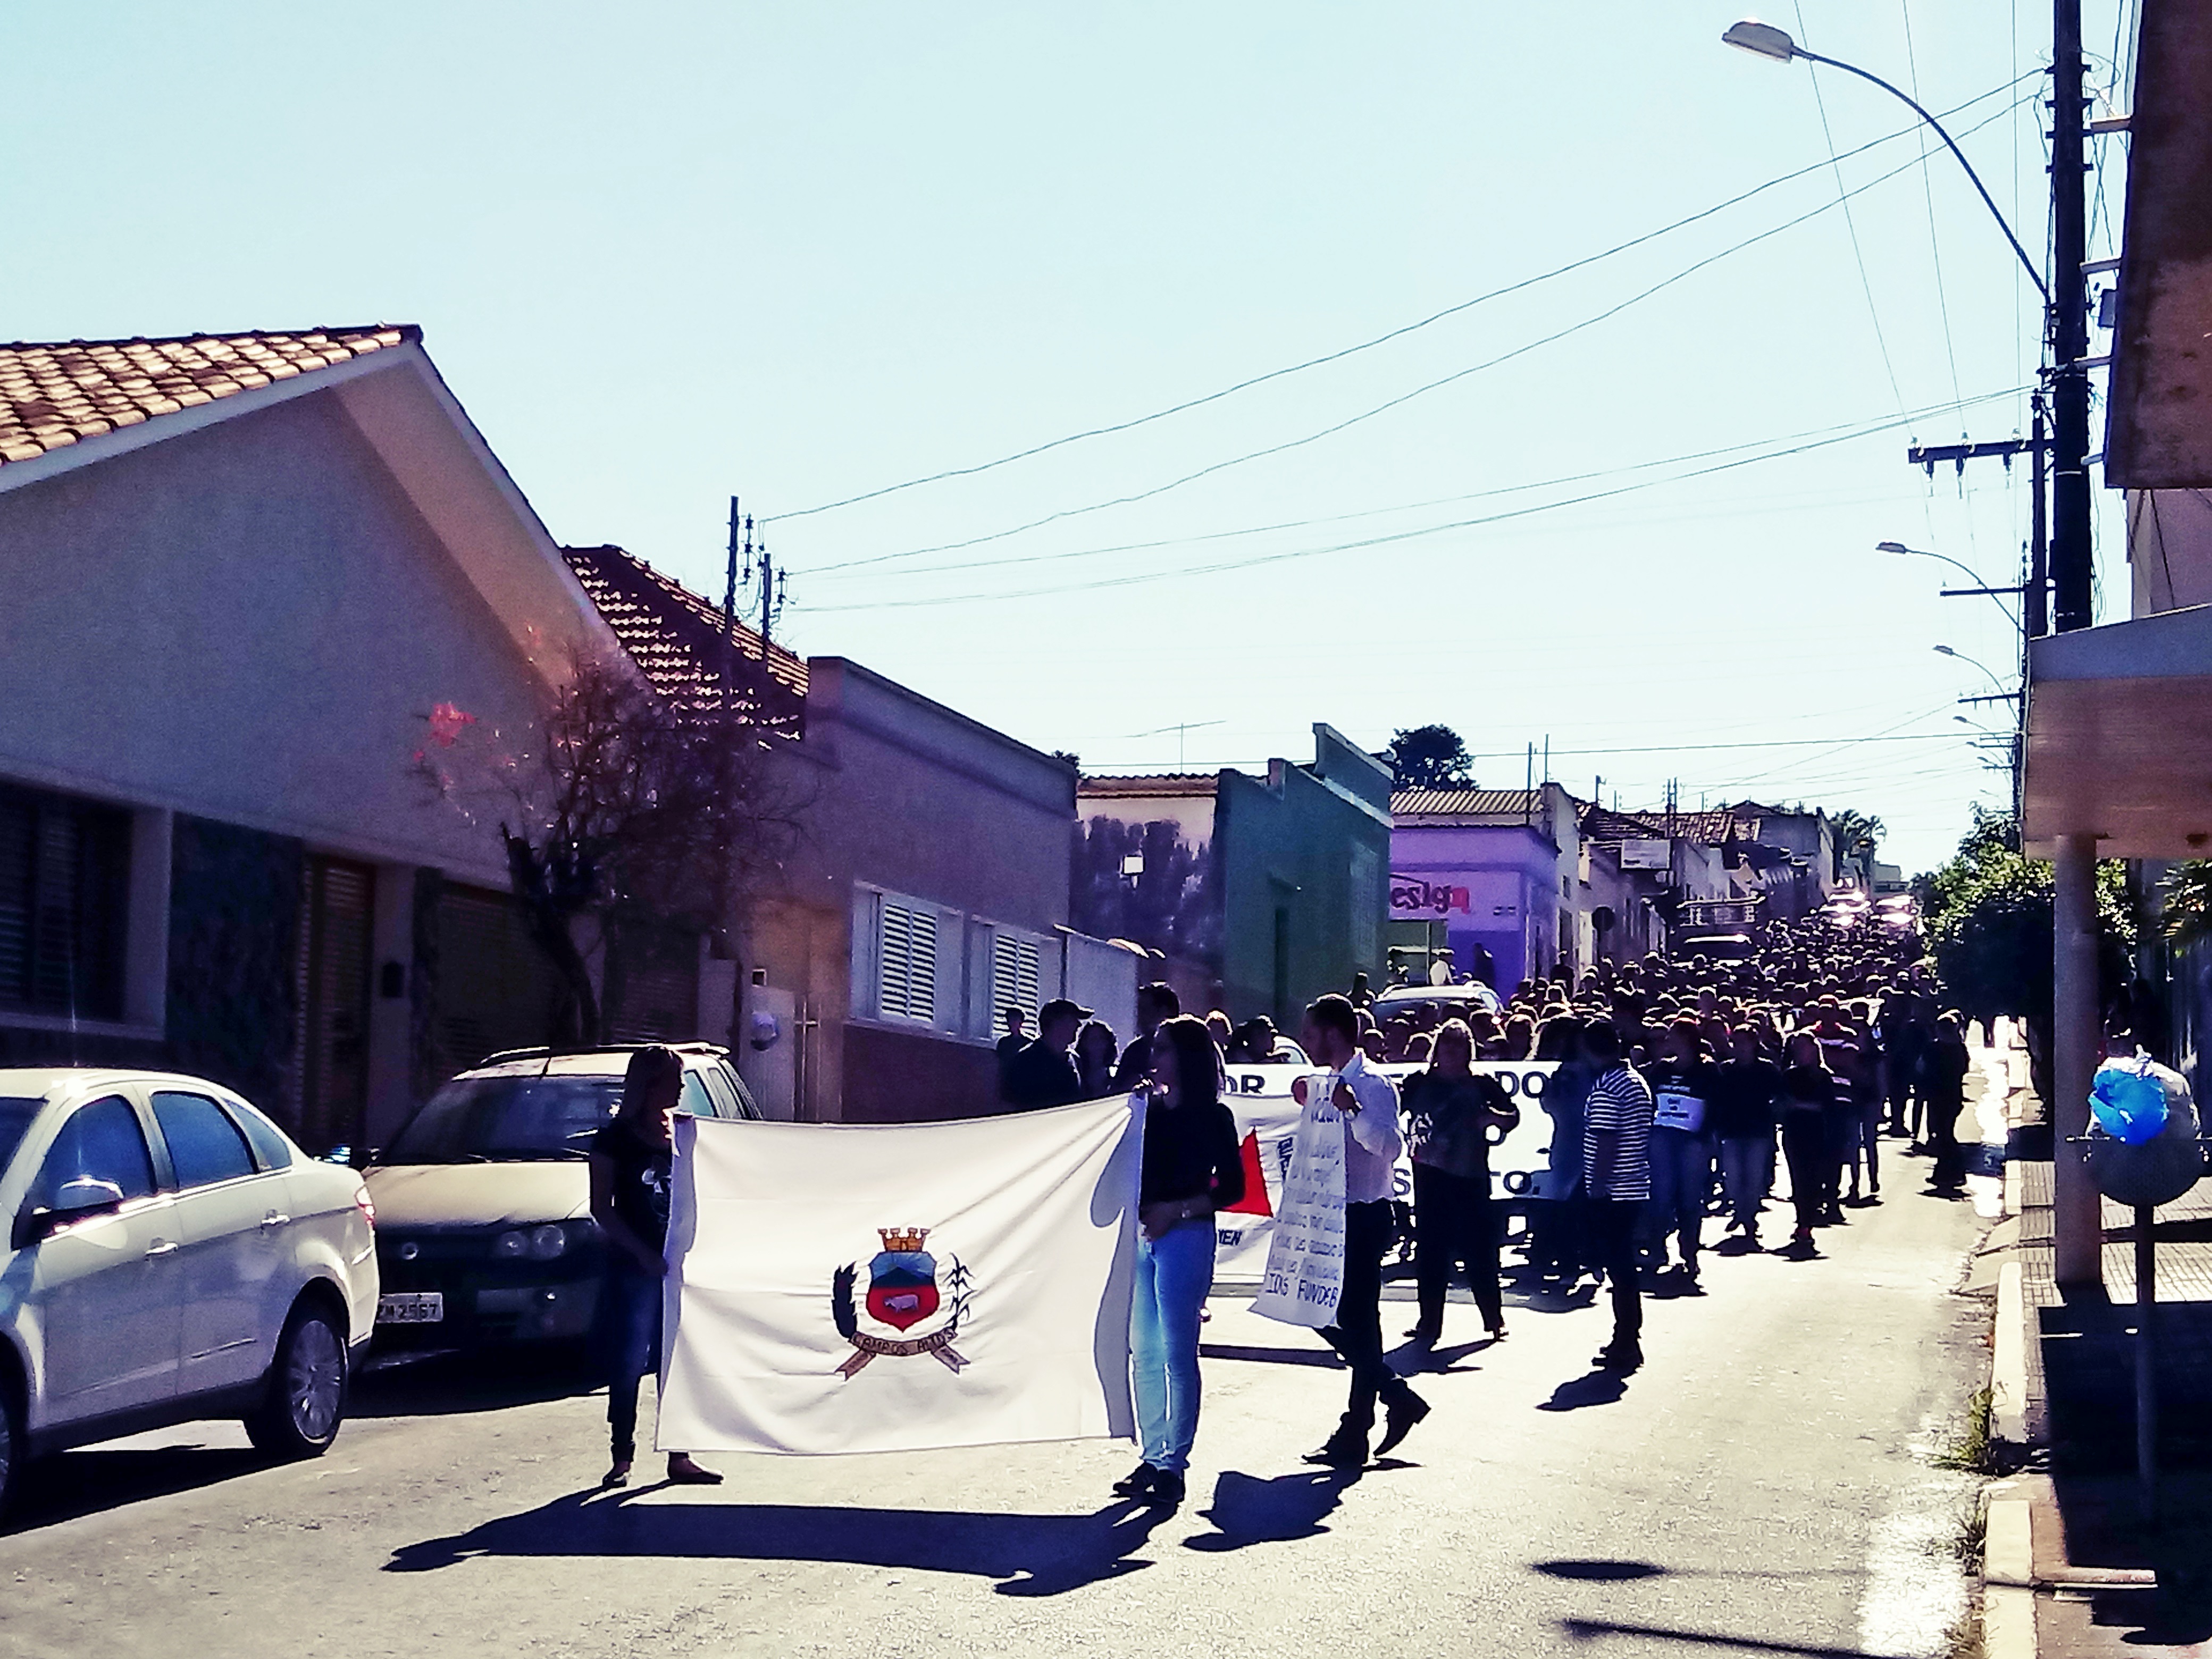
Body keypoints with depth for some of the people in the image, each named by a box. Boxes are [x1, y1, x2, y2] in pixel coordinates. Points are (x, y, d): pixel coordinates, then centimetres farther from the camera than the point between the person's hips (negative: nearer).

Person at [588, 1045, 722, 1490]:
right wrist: (644, 1253, -15)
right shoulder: (615, 1138, -3)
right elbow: (601, 1208, -6)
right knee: (628, 1366, -2)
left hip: (680, 1265, 5)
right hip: (634, 1269, -4)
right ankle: (622, 1458, 5)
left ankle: (680, 1457, 9)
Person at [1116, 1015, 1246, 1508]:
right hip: (1142, 1235, 6)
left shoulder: (1212, 1116, -2)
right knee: (1143, 1352, 7)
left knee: (1177, 1353, -6)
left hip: (1185, 1237, -6)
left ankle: (1173, 1466, -2)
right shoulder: (1148, 1107, 14)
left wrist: (1178, 1209, -13)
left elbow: (1232, 1186, -5)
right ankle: (1153, 1458, 15)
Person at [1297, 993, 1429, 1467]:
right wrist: (1308, 1106, 16)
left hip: (1364, 1216, -10)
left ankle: (1354, 1437, 4)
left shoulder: (1373, 1085, -15)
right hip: (1335, 1214, 10)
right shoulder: (1333, 1084, 13)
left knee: (1356, 1321, -4)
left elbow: (1390, 1147, -29)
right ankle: (1397, 1396, 19)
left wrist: (1352, 1110, -35)